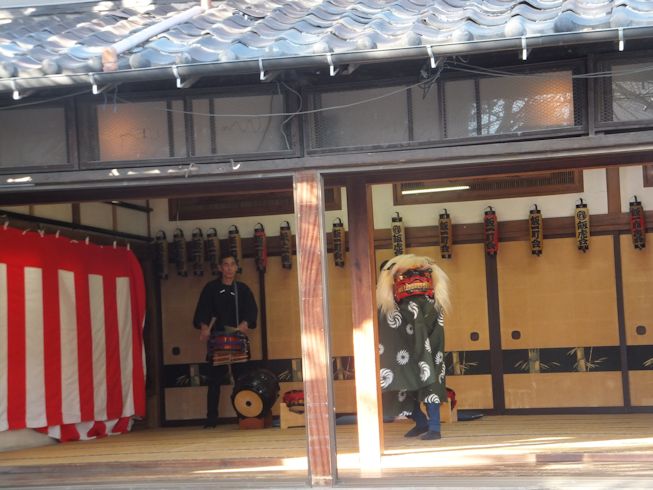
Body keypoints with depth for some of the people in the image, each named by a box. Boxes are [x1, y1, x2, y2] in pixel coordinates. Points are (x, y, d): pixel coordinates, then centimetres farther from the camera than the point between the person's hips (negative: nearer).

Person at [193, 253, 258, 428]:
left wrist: (245, 323, -19)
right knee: (214, 379, -3)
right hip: (216, 337, -1)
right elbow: (202, 310, -2)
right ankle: (211, 419, -2)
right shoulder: (211, 288, 7)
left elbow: (252, 309, 1)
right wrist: (204, 327, -21)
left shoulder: (242, 289, 11)